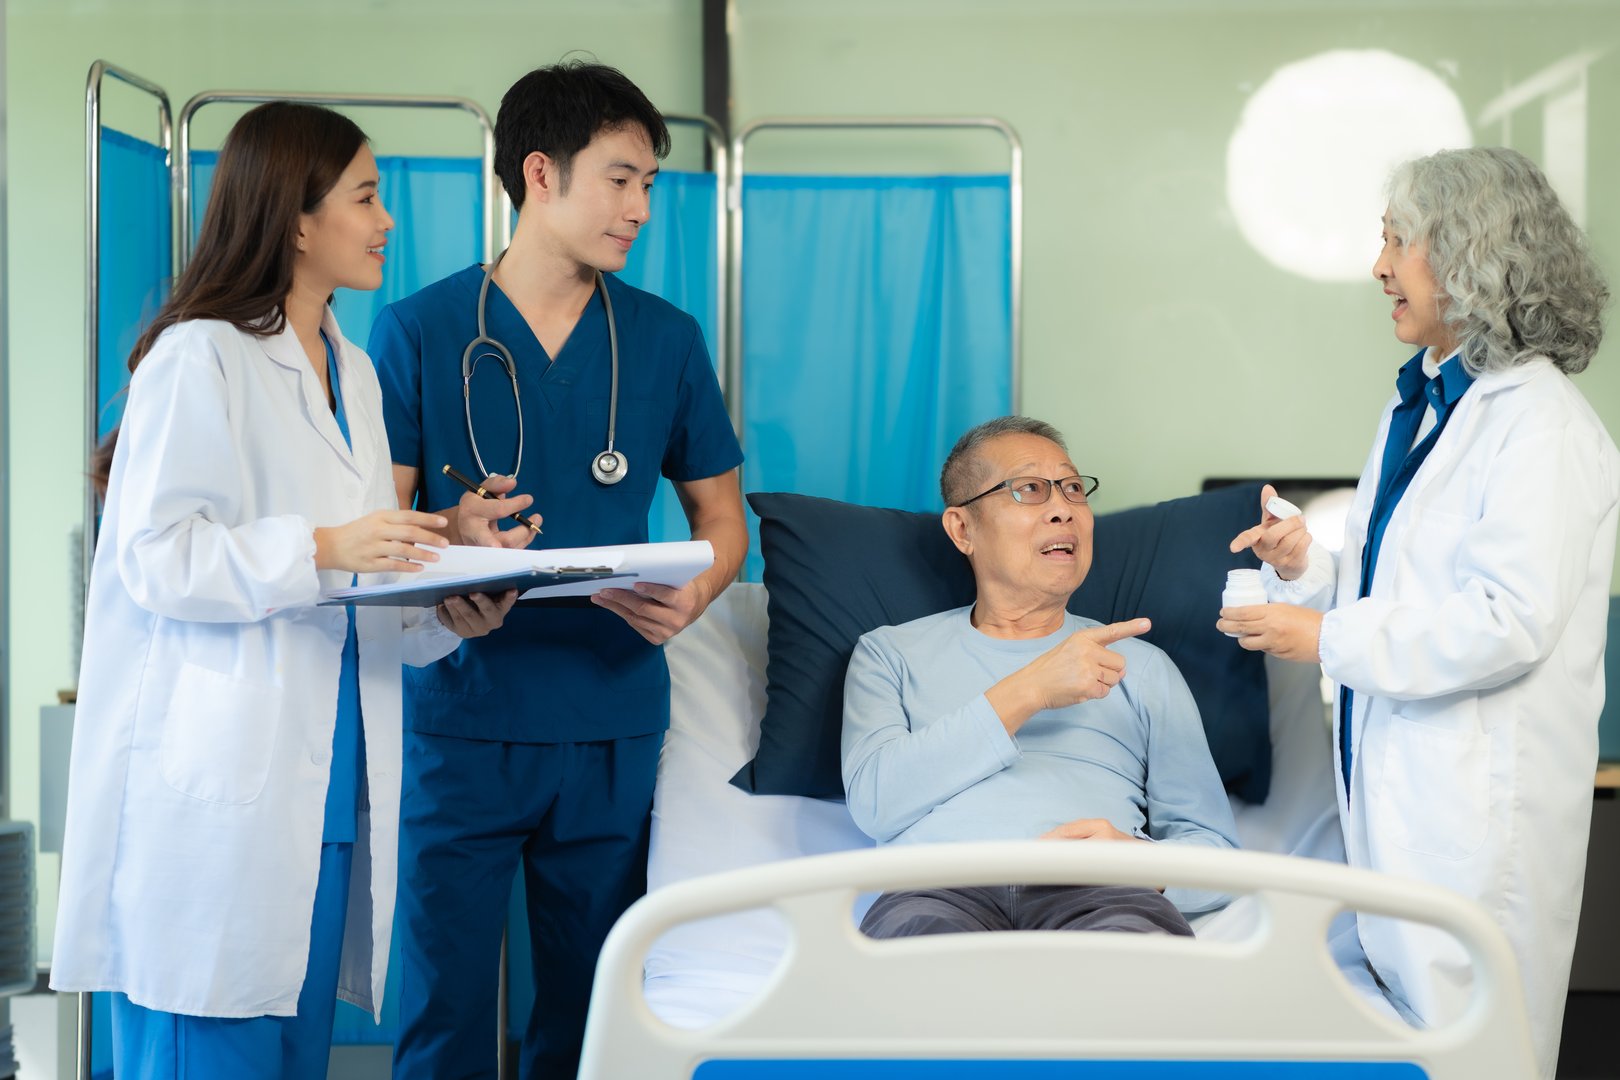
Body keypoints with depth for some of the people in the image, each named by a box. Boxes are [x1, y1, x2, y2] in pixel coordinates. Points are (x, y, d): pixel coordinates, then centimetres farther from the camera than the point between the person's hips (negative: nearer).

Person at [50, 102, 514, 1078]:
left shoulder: (353, 372, 19)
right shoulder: (200, 358, -6)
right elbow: (155, 557, -14)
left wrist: (450, 615, 2)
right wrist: (321, 550, -23)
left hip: (325, 782, 8)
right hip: (217, 785, -8)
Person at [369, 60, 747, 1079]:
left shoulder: (666, 339, 8)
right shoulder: (419, 329, 0)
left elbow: (722, 515, 12)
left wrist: (690, 597, -10)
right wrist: (448, 538, -23)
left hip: (613, 724, 2)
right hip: (464, 717, -2)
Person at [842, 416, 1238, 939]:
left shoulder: (1140, 665, 27)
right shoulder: (891, 653, 23)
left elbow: (1215, 847, 19)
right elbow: (874, 802, 3)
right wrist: (1026, 694, -3)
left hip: (1097, 894, 1)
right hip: (945, 887, -1)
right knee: (916, 928, -41)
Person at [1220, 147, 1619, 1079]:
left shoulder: (1542, 424, -14)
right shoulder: (1417, 406, 15)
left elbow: (1509, 622, -22)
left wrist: (1328, 638, -18)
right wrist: (1311, 566, 4)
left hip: (1485, 793, -9)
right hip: (1395, 779, 9)